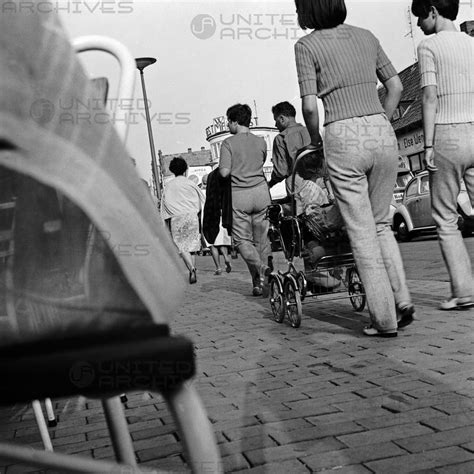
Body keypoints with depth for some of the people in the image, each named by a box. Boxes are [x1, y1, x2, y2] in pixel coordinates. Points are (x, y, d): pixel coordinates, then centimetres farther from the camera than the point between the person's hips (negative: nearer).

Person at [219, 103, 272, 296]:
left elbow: (224, 172, -11)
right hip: (261, 192, 4)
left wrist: (221, 167, 10)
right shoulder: (261, 142, 9)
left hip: (239, 195, -3)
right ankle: (261, 281, 11)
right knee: (262, 238, 9)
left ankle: (260, 268, -19)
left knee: (242, 239, 4)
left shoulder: (228, 143, -5)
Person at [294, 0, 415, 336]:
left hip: (344, 137, -5)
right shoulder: (366, 36, 15)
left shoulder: (307, 45, 0)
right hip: (382, 133, 5)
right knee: (380, 223, 20)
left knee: (362, 232, 4)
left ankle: (385, 320, 7)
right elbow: (396, 86, 14)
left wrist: (315, 140, 8)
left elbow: (310, 107, -8)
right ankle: (403, 301, 12)